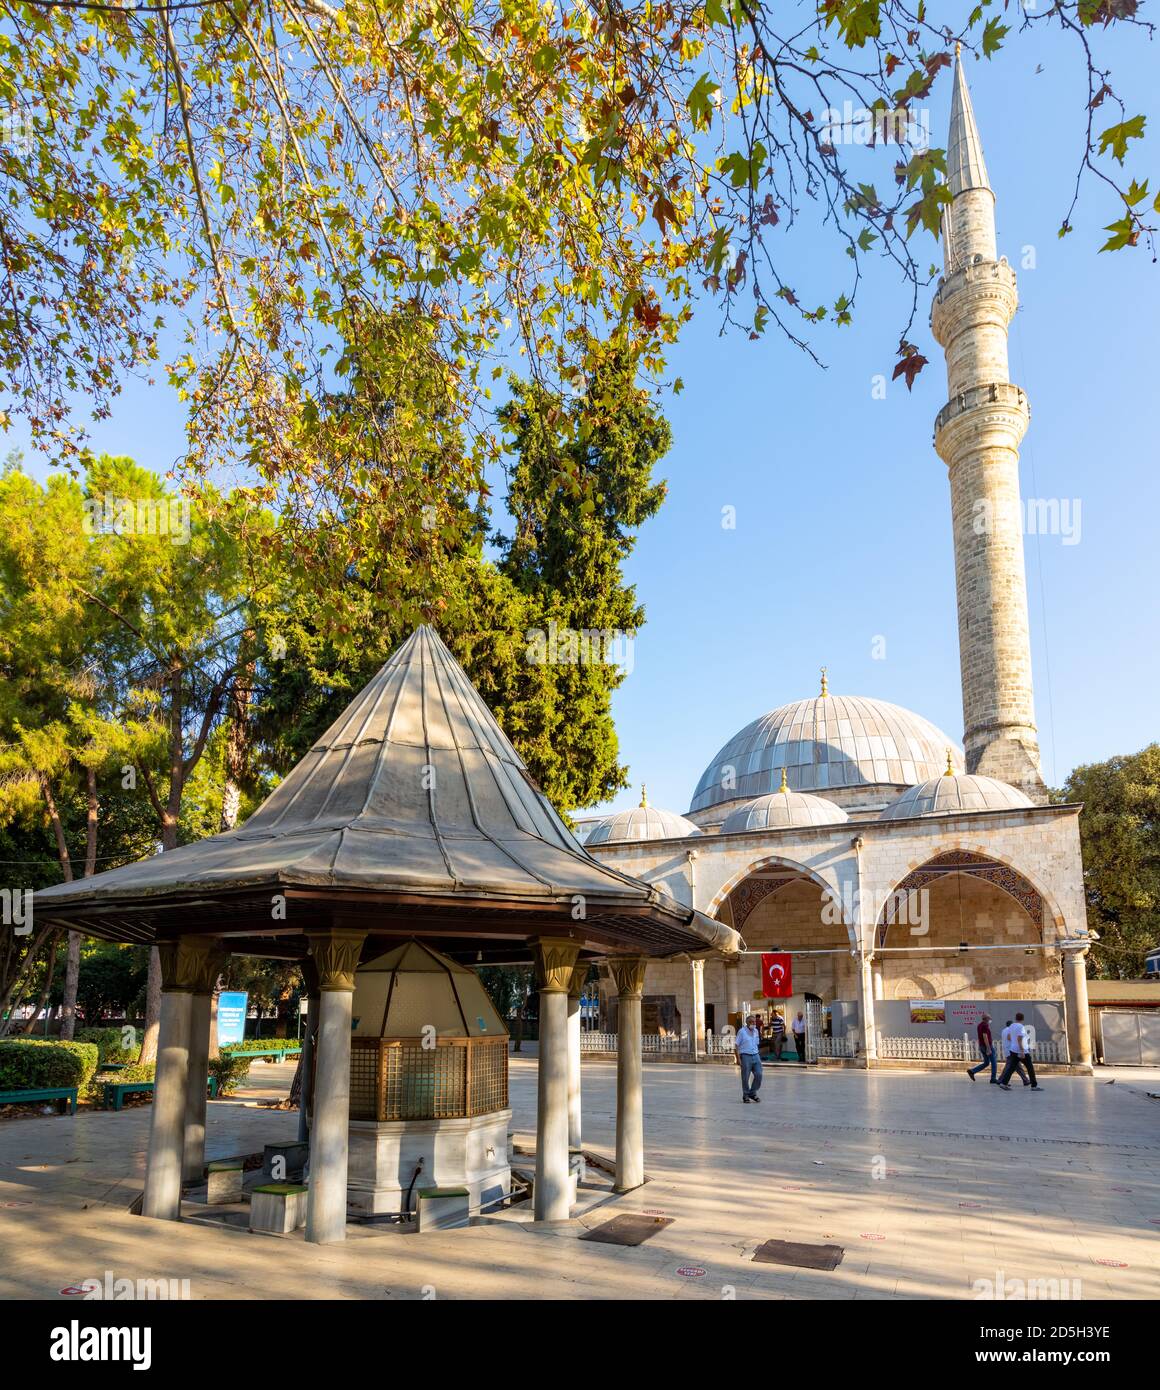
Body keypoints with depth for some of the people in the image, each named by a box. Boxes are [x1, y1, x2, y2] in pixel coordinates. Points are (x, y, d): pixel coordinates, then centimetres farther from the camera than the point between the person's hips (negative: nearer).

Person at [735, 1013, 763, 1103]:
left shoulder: (756, 1031, 11)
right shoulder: (742, 1031, -7)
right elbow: (736, 1045, -8)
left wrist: (758, 1056, 15)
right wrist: (738, 1058, -13)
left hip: (755, 1055, 5)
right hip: (745, 1056, -5)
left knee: (758, 1075, -1)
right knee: (745, 1077, 1)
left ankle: (753, 1093, 17)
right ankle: (746, 1095, 16)